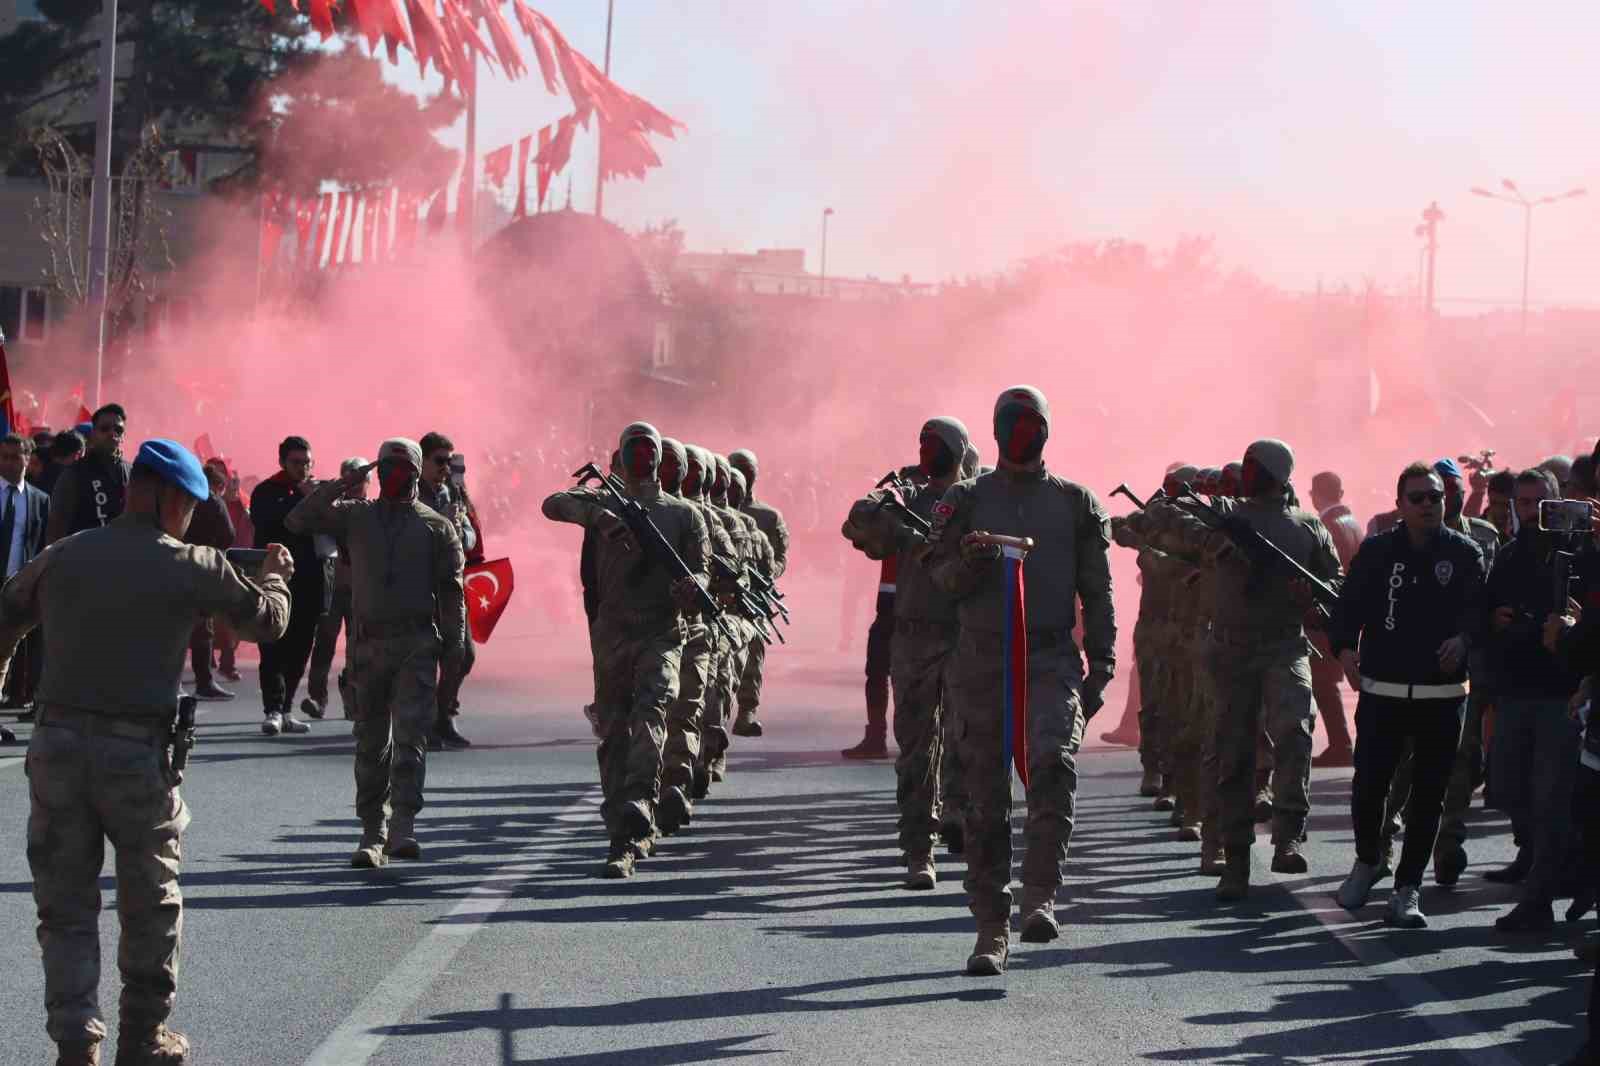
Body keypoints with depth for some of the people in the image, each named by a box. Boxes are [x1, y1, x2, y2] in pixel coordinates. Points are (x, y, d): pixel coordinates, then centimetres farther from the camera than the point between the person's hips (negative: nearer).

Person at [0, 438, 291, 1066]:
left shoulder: (61, 557, 5)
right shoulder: (189, 567, -4)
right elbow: (267, 620, 8)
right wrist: (274, 575, 29)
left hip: (57, 744, 3)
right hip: (138, 753, -2)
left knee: (65, 907, 8)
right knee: (150, 905, 15)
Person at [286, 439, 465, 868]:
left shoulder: (437, 526, 6)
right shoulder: (354, 516, 10)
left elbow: (451, 590, 4)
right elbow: (297, 522, 2)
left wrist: (454, 649, -3)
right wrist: (337, 487, -8)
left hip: (417, 644, -2)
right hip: (367, 644, 2)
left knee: (410, 736, -12)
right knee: (371, 742, 6)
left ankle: (403, 827, -17)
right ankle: (373, 832, 12)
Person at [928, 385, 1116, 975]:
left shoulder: (1076, 503, 11)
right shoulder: (966, 499, 9)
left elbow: (1097, 592, 12)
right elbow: (940, 577, 5)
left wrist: (1101, 665, 5)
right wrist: (968, 560, -17)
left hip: (1052, 656, -1)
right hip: (981, 658, 1)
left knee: (1054, 761, -26)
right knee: (985, 798, 2)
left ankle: (1040, 896, -22)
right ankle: (991, 927, 10)